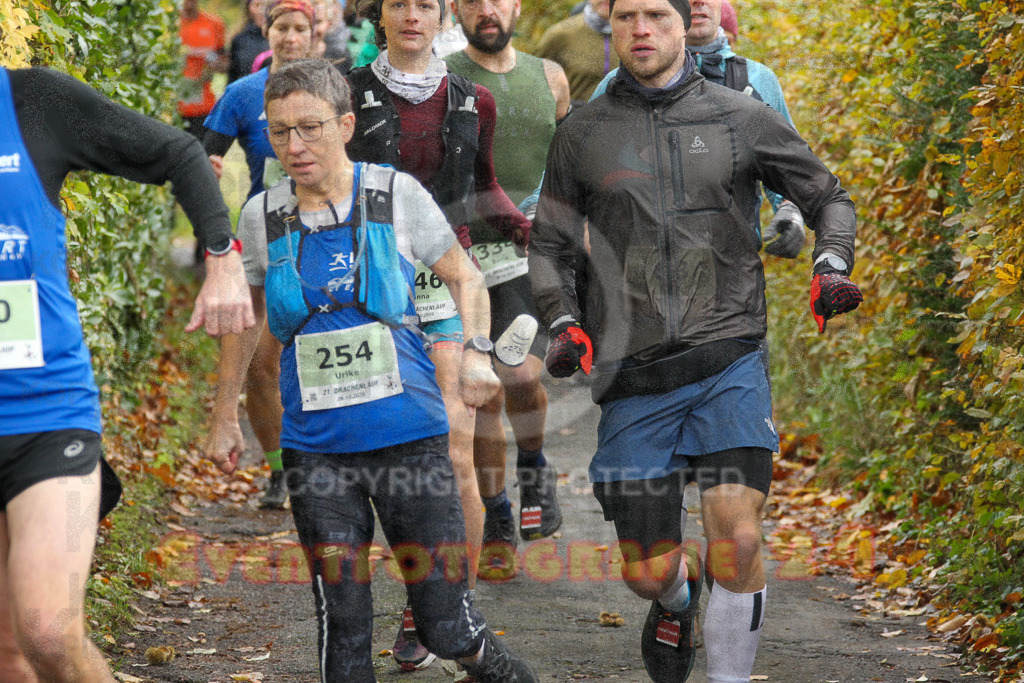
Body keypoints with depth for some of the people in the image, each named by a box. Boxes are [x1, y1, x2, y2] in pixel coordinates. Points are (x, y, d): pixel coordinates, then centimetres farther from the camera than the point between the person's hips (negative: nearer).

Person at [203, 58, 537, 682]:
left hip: (409, 433, -1)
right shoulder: (263, 216, 4)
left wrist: (476, 352, -8)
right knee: (343, 631, -1)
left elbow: (465, 278, 10)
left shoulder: (396, 195, -1)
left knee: (447, 627, -2)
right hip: (315, 444, 1)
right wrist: (226, 415, 21)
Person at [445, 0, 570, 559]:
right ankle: (495, 518, 19)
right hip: (466, 256, 0)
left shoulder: (548, 76, 11)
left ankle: (534, 470, 8)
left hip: (533, 255, 0)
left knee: (520, 373, -20)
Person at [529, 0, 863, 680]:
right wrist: (563, 323, -1)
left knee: (737, 539, -18)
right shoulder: (582, 134, 8)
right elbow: (550, 246, 16)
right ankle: (678, 600, 41)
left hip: (729, 362, -1)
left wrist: (831, 265, -5)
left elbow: (828, 197, 15)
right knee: (649, 572, 3)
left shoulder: (741, 117, 6)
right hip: (634, 380, 1)